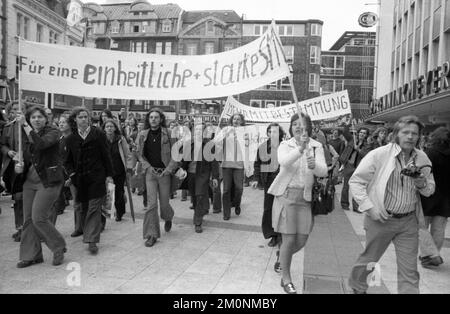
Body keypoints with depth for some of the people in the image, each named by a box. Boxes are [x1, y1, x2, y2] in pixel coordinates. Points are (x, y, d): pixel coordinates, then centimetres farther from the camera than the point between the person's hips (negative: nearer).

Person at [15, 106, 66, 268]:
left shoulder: (52, 132, -8)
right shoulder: (28, 137, 13)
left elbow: (41, 144, -29)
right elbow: (28, 160, 20)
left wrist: (25, 125, -26)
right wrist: (21, 167, -2)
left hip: (48, 181, -7)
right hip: (30, 180, 7)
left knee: (39, 218, -10)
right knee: (28, 219, 7)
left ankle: (59, 247, 12)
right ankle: (31, 255, 20)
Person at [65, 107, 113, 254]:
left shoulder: (98, 134, 1)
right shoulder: (71, 139, 10)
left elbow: (106, 155, 0)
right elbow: (68, 160, 14)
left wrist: (109, 174, -3)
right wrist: (71, 173, -4)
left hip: (97, 177, -3)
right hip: (80, 179, 4)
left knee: (94, 208, -6)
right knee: (83, 209, 11)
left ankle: (92, 241, -5)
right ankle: (87, 235, 27)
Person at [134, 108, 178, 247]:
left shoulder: (168, 133, -2)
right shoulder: (143, 135, 5)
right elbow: (140, 154, 11)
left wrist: (169, 168, -11)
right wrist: (148, 167, -4)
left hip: (164, 173, -1)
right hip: (150, 172, 1)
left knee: (164, 203, 6)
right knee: (151, 203, -5)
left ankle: (168, 218, 42)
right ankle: (152, 235, 5)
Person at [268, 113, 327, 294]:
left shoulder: (316, 147, 3)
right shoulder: (285, 145, 0)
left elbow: (323, 172, -9)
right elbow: (283, 161, -21)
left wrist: (314, 165, -31)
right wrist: (300, 148, -35)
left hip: (306, 197, 2)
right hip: (286, 195, -2)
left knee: (301, 241, 6)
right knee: (289, 239, -2)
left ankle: (282, 256, 38)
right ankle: (286, 279, 17)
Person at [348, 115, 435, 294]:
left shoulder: (422, 159, 3)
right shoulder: (378, 155, -12)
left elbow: (430, 189, 14)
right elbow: (356, 181, -9)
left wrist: (423, 185, -10)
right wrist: (369, 207, -16)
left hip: (409, 221, 3)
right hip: (381, 218, -3)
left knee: (409, 270, 6)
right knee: (369, 259, 13)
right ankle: (357, 287, 40)